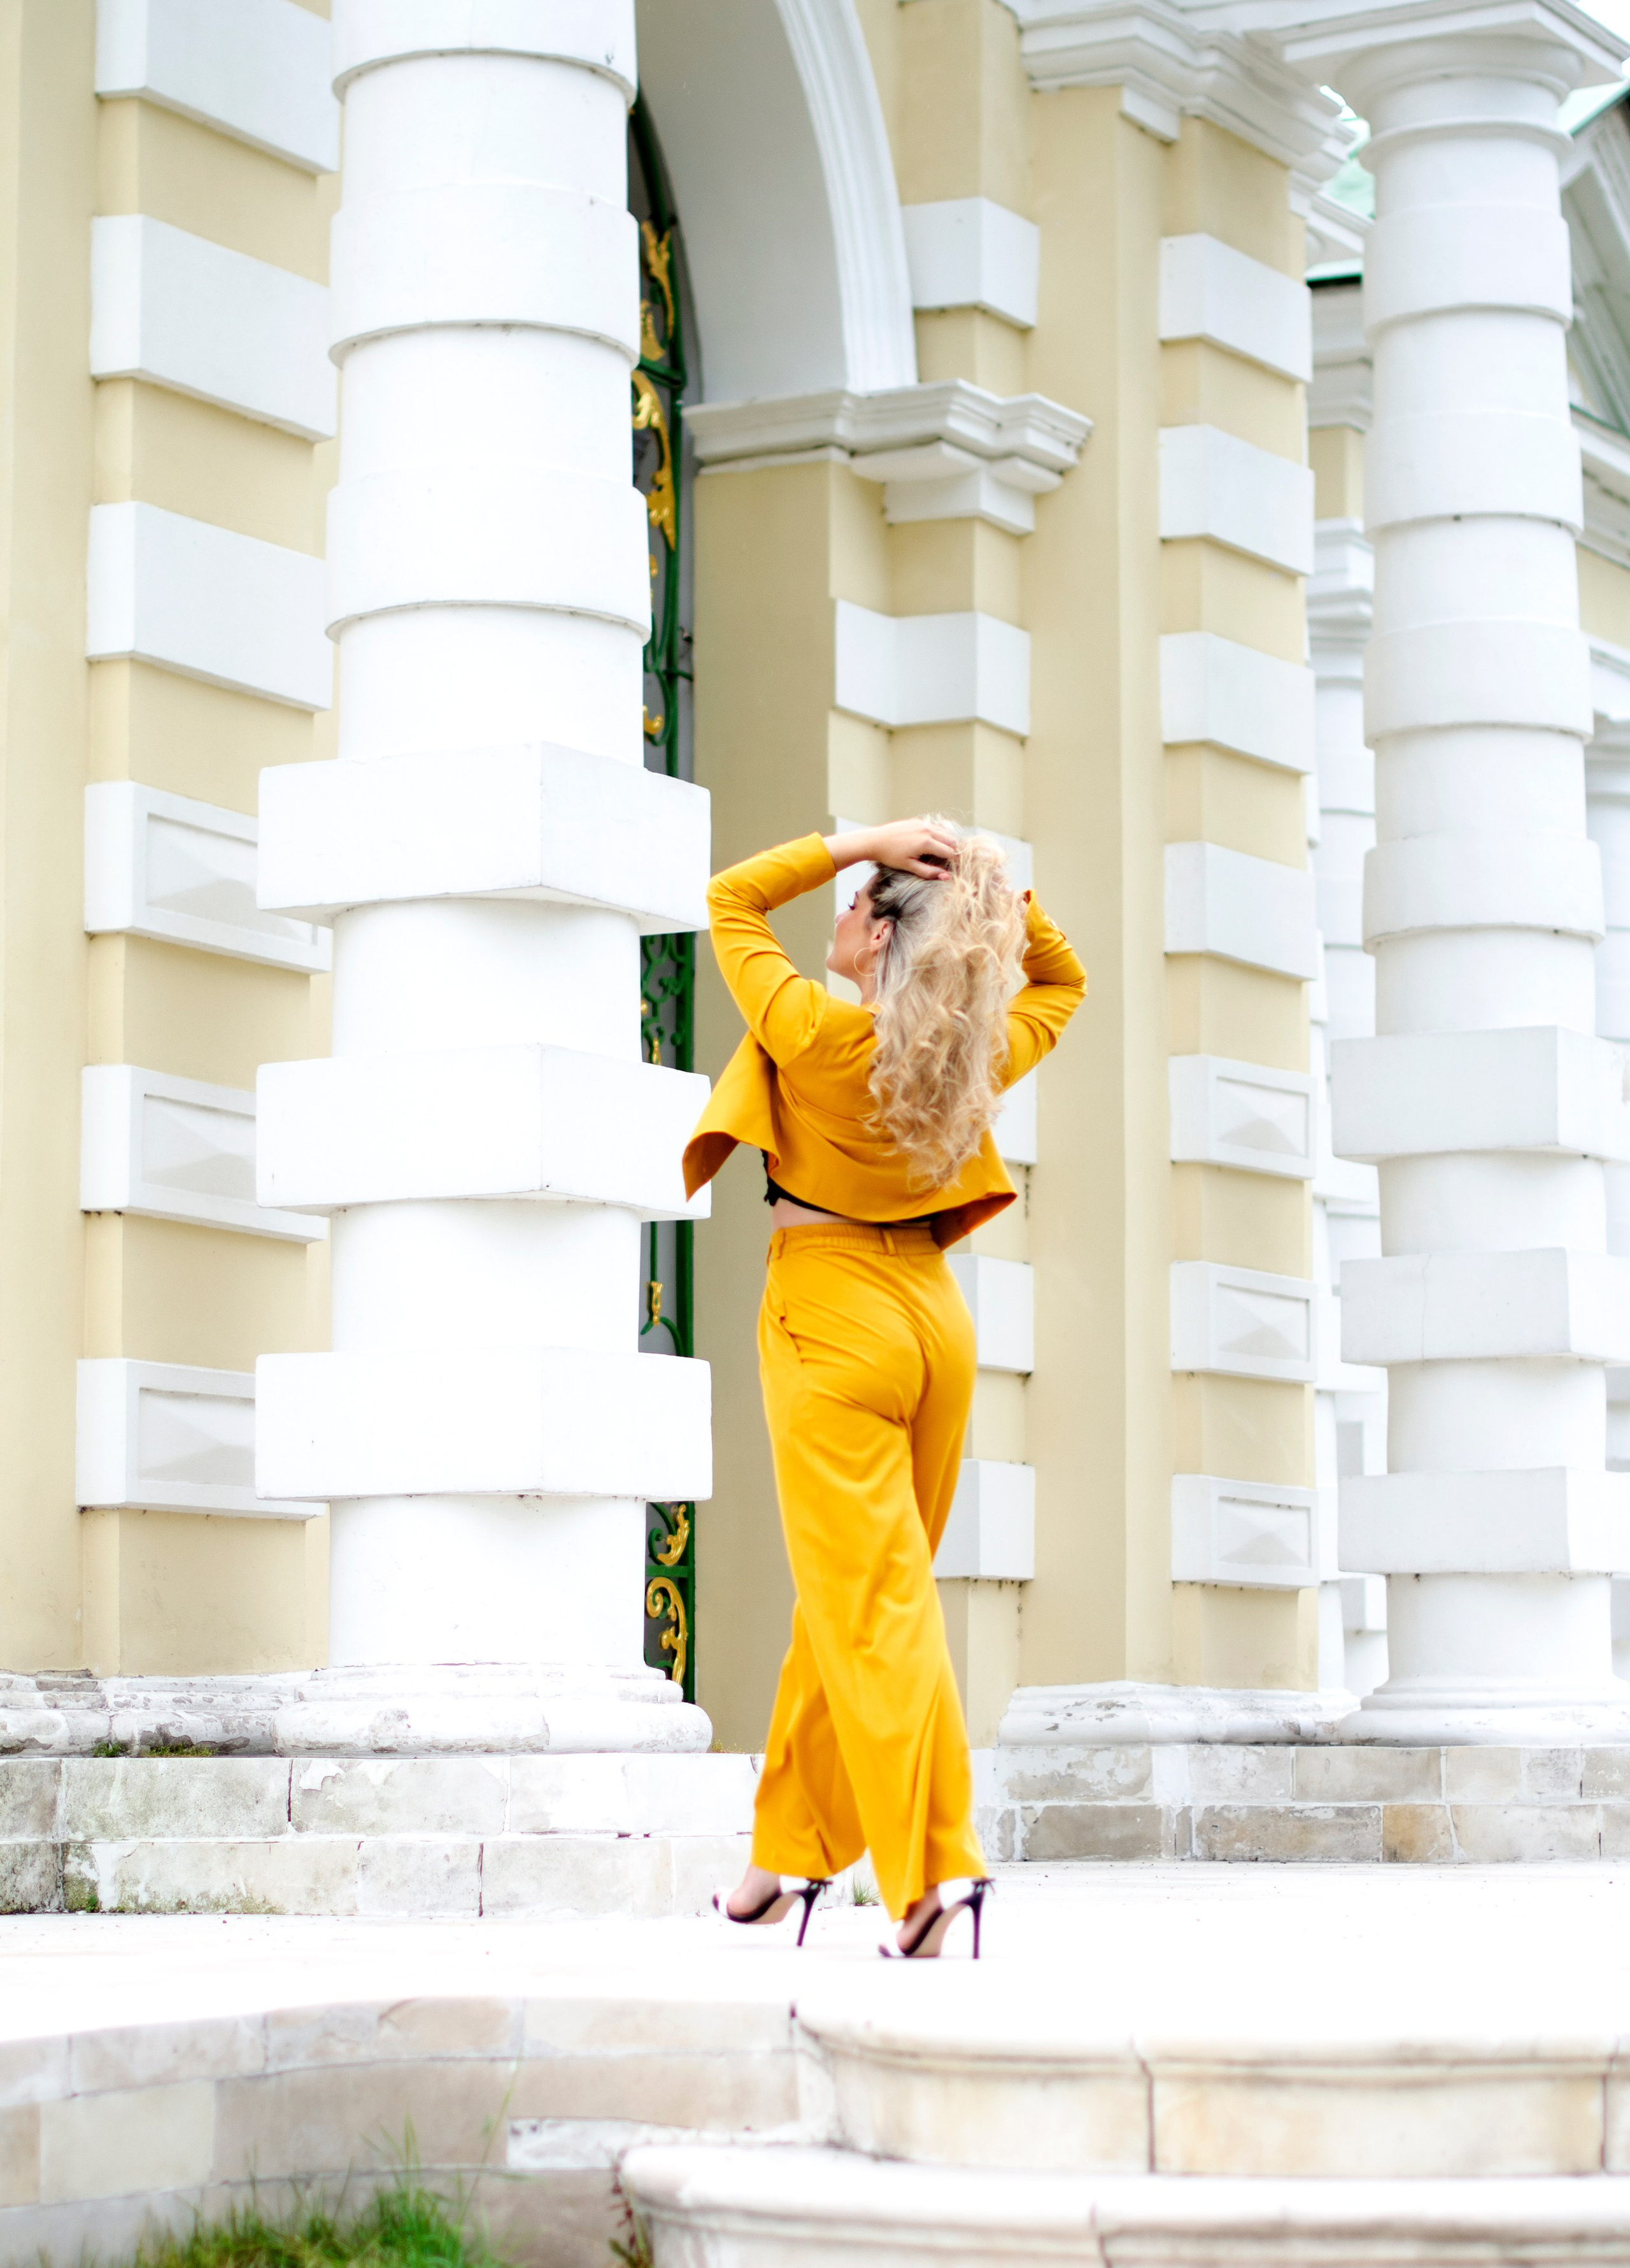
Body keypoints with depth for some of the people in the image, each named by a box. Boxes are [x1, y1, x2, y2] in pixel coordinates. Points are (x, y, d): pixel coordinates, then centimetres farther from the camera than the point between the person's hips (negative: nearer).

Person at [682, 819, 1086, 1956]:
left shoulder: (817, 1032, -14)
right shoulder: (979, 1053, 2)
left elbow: (731, 900, 0)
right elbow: (1062, 980, 23)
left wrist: (855, 842, -6)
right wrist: (1000, 892, 6)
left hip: (834, 1317, -6)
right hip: (933, 1314, 6)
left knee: (870, 1604, -7)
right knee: (860, 1598, 14)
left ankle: (936, 1869, -14)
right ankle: (796, 1844, 24)